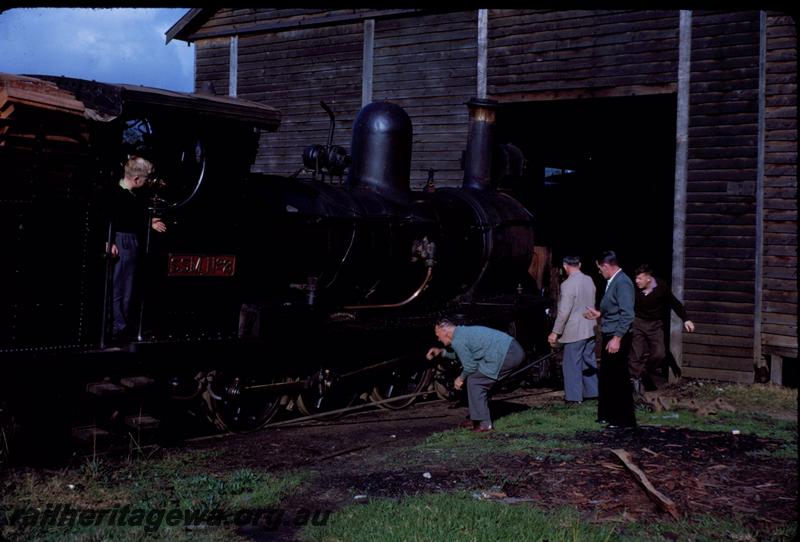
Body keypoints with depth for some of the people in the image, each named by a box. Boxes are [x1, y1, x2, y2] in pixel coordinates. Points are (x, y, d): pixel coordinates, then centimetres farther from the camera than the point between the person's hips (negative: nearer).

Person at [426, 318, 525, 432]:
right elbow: (462, 354, 36)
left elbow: (470, 366, -5)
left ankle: (483, 423, 1)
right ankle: (479, 418, 25)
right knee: (480, 380, 20)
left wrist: (461, 378, 13)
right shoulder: (463, 331, 19)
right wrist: (441, 352, 29)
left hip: (507, 355, -10)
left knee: (474, 381, -1)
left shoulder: (457, 341, -10)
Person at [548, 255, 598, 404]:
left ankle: (574, 396, 3)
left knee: (572, 364, 0)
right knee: (589, 361, 15)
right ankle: (592, 391, 21)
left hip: (574, 331, -8)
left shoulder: (568, 284, -18)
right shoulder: (589, 281, 5)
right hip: (590, 329, 8)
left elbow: (564, 312, -19)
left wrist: (555, 332, -12)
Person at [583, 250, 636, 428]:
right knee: (606, 378, 15)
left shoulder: (622, 283, -17)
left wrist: (617, 338, -24)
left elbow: (627, 315, -23)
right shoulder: (612, 282, 12)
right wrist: (599, 314, 25)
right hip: (610, 336, 10)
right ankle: (607, 415, 25)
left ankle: (624, 420, 6)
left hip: (617, 338, -10)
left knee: (619, 379, -2)